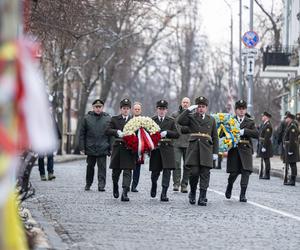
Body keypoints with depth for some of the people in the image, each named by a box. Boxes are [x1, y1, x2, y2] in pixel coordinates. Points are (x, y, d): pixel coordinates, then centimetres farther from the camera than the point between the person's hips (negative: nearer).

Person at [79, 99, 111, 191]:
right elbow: (82, 134, 5)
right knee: (90, 167, 12)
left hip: (103, 149, -1)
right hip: (90, 148, 1)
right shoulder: (87, 118, 4)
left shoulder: (108, 118, 4)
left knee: (102, 167, -6)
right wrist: (82, 147, -1)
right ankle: (88, 184, 26)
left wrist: (111, 148, -1)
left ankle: (101, 185, -6)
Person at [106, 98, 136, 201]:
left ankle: (125, 193, -14)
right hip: (118, 148, 1)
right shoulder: (115, 119, 7)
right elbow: (108, 130, -5)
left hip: (129, 149, -1)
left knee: (127, 171, -9)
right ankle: (115, 187, 39)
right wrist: (117, 132, -21)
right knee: (116, 171, 12)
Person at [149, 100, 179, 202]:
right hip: (155, 149, 0)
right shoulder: (151, 120, 9)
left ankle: (164, 194, -8)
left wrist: (166, 133, -13)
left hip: (167, 149, 0)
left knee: (167, 170, -9)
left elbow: (177, 134, 1)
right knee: (155, 171, 5)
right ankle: (154, 185, 37)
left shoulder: (171, 121, 8)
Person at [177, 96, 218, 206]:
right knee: (194, 172, -8)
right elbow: (180, 121, -12)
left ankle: (202, 197, -2)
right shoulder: (191, 117, 9)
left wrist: (215, 152, 7)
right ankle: (192, 193, 16)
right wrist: (189, 109, -11)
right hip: (194, 148, -2)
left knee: (205, 173, -3)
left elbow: (215, 137, 14)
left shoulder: (211, 120, 15)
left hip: (207, 149, 2)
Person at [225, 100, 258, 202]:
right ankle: (229, 187, 31)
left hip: (245, 149, 1)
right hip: (234, 150, 0)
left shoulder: (250, 122, 8)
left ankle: (242, 195, -7)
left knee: (246, 171, -10)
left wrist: (244, 131, -15)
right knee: (234, 172, 1)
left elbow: (256, 134, -5)